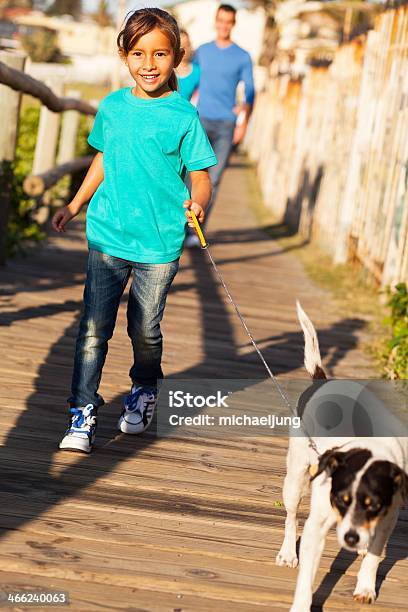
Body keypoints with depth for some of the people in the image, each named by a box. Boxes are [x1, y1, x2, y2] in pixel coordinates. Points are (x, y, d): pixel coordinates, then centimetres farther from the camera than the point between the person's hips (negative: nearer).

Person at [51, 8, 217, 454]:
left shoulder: (183, 115, -5)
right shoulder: (112, 107, 5)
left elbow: (200, 173, -5)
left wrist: (197, 200, -26)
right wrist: (74, 206, 23)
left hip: (159, 242, -2)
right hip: (108, 235, 2)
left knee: (145, 331, 10)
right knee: (93, 329, -2)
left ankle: (143, 393, 36)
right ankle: (82, 414, 4)